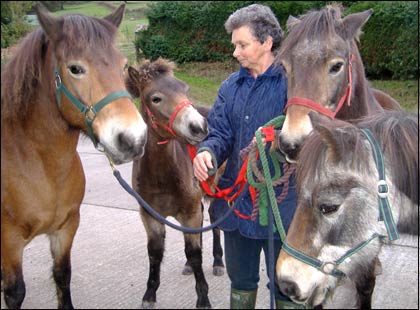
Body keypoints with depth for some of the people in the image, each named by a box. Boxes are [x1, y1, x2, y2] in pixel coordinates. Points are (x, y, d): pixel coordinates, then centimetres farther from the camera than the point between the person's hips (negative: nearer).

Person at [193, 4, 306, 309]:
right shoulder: (230, 86, 7)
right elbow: (220, 132, 1)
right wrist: (207, 151, -20)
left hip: (280, 204, -5)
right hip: (236, 201, 6)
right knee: (240, 280, 23)